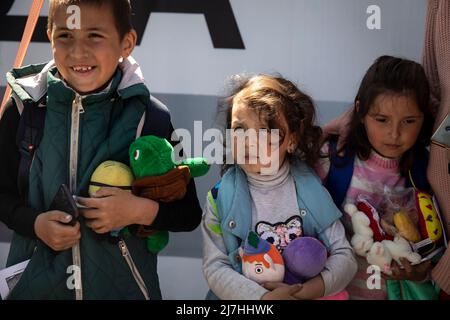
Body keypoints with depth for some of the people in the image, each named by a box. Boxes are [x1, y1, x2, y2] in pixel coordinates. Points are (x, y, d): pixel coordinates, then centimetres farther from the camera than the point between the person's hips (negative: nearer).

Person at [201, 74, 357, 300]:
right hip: (243, 296, 0)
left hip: (307, 293, 0)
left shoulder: (311, 190, -1)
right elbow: (214, 267, -7)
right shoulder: (220, 198, -3)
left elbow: (344, 257, -1)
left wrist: (309, 290, -16)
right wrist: (263, 296, -19)